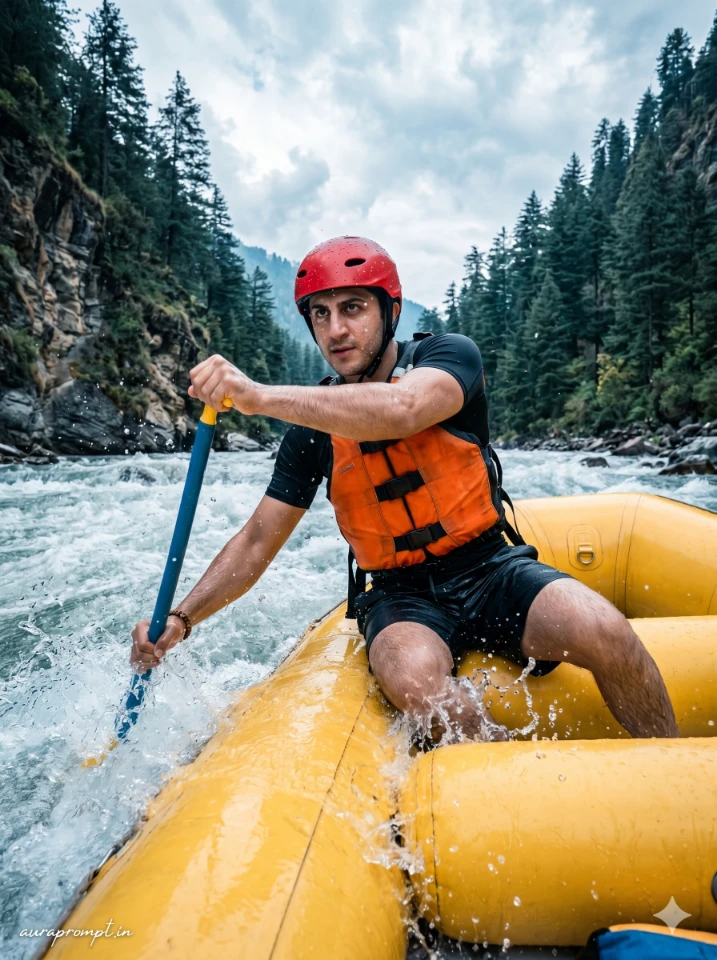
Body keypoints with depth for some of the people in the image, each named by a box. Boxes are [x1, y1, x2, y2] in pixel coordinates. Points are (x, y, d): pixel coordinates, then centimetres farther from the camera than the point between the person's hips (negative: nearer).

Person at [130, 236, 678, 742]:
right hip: (403, 596, 1)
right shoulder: (313, 429, 1)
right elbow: (258, 542, 3)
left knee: (603, 631, -28)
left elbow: (403, 409, -31)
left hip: (493, 571, 0)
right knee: (412, 678, -32)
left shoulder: (449, 355, -6)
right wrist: (181, 619, -8)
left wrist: (262, 397, -35)